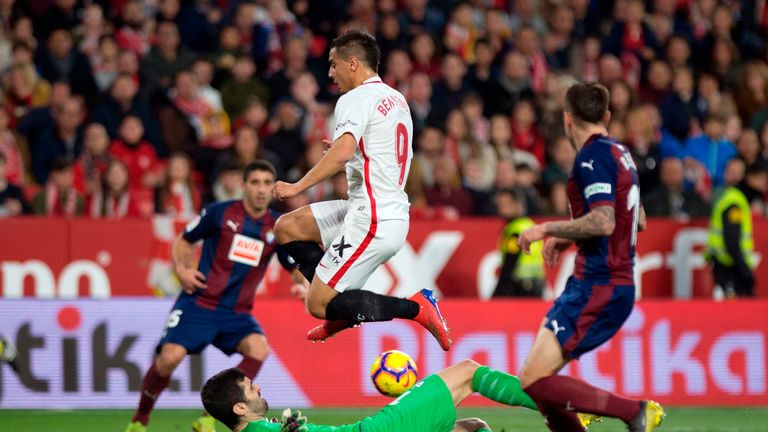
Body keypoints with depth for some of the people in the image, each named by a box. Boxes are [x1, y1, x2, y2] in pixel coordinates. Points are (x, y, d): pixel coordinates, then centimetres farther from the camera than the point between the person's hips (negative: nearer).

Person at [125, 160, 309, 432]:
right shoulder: (220, 213, -2)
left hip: (237, 313, 3)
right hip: (199, 303, -3)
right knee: (170, 357, -21)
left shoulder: (278, 228, 4)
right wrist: (181, 268, -8)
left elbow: (297, 271, 7)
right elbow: (184, 241, 11)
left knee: (259, 348, -27)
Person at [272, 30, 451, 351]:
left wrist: (298, 186, -25)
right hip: (393, 212, 10)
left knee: (319, 305, -7)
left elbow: (343, 151, -29)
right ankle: (341, 306, 12)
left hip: (373, 221, -10)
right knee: (287, 227, 15)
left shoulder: (356, 99, -11)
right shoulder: (396, 99, 18)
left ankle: (415, 308, -9)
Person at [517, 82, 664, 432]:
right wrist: (568, 238, 27)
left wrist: (547, 229, -13)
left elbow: (603, 222, -25)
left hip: (598, 290, -10)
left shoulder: (593, 156, -13)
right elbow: (638, 220, 27)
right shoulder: (619, 153, 15)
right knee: (533, 380, 12)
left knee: (535, 384, -15)